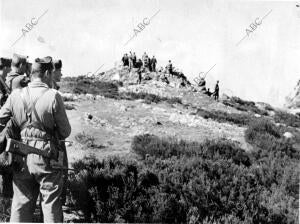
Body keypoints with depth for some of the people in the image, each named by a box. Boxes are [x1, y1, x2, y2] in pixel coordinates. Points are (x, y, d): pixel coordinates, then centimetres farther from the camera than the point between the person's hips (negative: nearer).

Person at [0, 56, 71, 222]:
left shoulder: (15, 95, 0)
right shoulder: (53, 96, -11)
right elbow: (65, 132, -7)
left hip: (21, 159, 4)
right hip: (46, 159, -4)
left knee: (21, 205, 13)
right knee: (51, 206, 8)